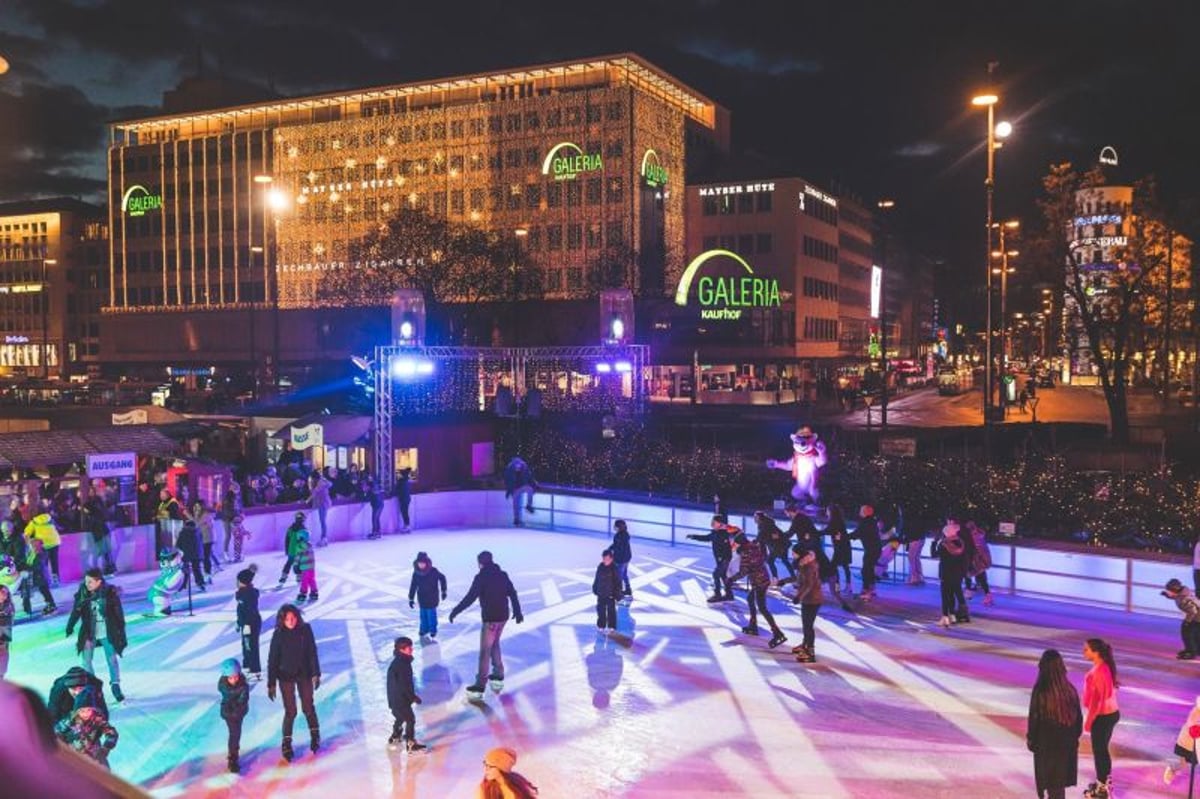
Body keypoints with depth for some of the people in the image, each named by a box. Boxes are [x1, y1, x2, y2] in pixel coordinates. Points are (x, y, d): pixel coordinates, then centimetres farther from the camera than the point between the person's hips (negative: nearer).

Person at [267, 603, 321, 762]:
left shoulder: (305, 630, -12)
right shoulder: (278, 635, -15)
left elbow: (312, 652, -4)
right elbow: (272, 659, -9)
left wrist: (316, 674, -4)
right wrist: (271, 684, -7)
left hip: (304, 674, 1)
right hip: (286, 676, -1)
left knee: (308, 708, 10)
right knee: (290, 711, 0)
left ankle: (315, 735, 33)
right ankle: (286, 744, 17)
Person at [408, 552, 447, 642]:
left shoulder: (433, 572, -18)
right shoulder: (416, 573, -8)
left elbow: (442, 578, -2)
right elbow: (413, 586, 0)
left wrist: (443, 591, 5)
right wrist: (410, 598, 2)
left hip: (432, 599, -3)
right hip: (422, 599, 3)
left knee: (431, 615, 0)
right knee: (423, 615, 12)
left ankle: (433, 633, 16)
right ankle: (424, 631, 28)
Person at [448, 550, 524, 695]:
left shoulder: (481, 577, -12)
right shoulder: (502, 575, 8)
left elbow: (470, 598, -17)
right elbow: (513, 594, 12)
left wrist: (455, 611, -11)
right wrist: (518, 612, 22)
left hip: (490, 618, -7)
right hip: (503, 616, 7)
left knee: (485, 650, -4)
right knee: (494, 644, 25)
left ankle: (480, 684, -3)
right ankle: (498, 673, 31)